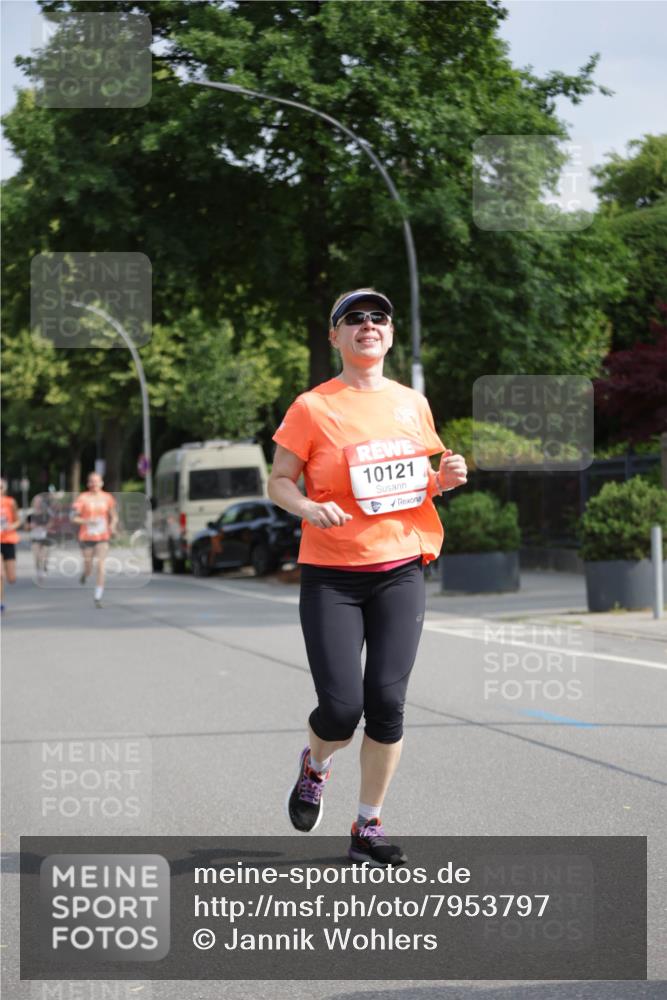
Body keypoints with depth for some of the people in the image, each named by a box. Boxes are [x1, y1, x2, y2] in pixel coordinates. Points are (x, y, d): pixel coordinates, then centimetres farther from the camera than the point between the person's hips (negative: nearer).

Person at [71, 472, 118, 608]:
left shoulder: (107, 498, 4)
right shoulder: (83, 498, -4)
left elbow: (114, 516, 15)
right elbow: (74, 518, -6)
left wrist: (113, 526, -6)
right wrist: (87, 521, -23)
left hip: (102, 537, 1)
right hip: (86, 538, -1)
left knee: (101, 566, -14)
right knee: (88, 568, 6)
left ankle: (98, 598, -9)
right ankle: (85, 573, 46)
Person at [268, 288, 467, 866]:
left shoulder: (413, 404, 10)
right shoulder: (313, 407, -3)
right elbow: (278, 482, 0)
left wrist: (445, 480, 0)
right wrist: (308, 507, -21)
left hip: (400, 570, 3)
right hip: (331, 576, -3)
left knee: (387, 703, -4)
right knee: (341, 707, -10)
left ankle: (368, 828, 11)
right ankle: (315, 766, 27)